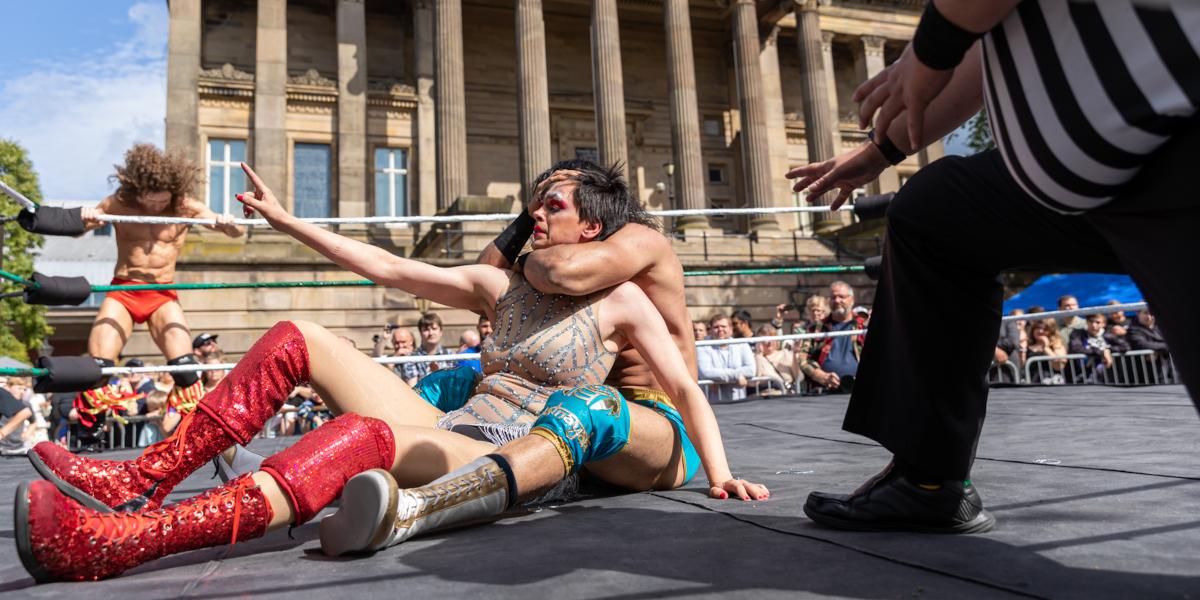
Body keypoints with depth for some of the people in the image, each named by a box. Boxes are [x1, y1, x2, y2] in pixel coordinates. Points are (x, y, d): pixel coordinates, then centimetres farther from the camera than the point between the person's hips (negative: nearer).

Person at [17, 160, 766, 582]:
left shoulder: (620, 302, 1)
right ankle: (139, 480, -8)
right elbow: (388, 267, 13)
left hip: (504, 464, -6)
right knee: (298, 340, -1)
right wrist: (285, 219, 14)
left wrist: (720, 476, -15)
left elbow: (688, 389, -1)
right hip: (448, 434, 7)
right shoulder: (502, 285, 15)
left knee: (365, 434, -37)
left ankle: (115, 540, -42)